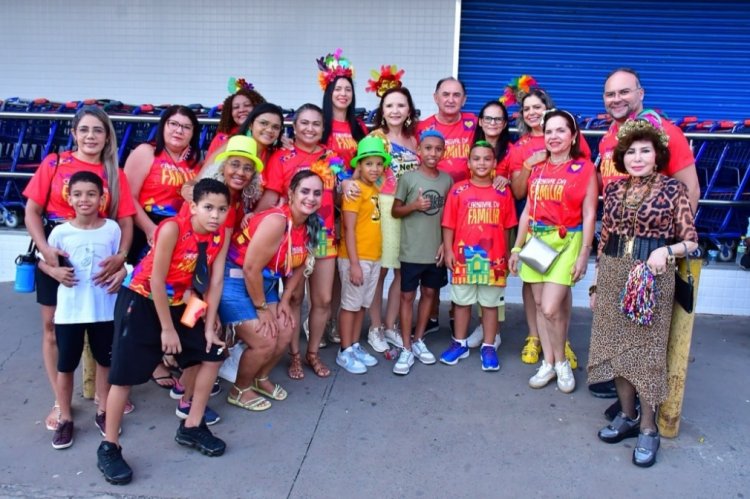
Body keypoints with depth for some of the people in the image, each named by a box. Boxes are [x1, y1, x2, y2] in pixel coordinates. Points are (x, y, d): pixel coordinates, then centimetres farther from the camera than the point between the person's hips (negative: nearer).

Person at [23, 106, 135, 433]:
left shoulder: (115, 175, 3)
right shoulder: (54, 163, 0)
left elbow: (125, 222, -2)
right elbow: (32, 211, -1)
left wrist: (121, 256, -19)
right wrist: (45, 250, -15)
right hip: (56, 259, 0)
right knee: (54, 327, 7)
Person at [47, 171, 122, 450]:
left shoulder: (112, 228, -5)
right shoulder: (60, 232, -6)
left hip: (104, 309, 1)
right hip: (69, 311, 0)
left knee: (105, 361, 14)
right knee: (65, 366, 10)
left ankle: (103, 412, 32)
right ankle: (65, 419, 26)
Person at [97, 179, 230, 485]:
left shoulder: (221, 234, -10)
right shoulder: (173, 228, -27)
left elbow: (215, 281, -5)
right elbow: (156, 281, -23)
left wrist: (209, 326, -5)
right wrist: (167, 329, -17)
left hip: (179, 304, 7)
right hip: (141, 300, -6)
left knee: (212, 353, 4)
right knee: (125, 374, -5)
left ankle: (192, 427, 18)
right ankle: (109, 448, 11)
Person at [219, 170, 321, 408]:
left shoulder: (310, 225, -2)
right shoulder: (276, 221, -28)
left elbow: (300, 266, 10)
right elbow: (250, 268, -27)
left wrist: (285, 301, 5)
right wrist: (262, 308, -16)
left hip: (265, 283, 8)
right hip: (236, 281, -8)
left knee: (285, 333, 6)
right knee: (264, 342, -9)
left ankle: (260, 379, 31)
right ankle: (239, 391, 17)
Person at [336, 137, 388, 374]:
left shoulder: (375, 189, 10)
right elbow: (349, 229, -16)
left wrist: (373, 256, 8)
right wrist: (354, 263, -18)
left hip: (373, 258, 8)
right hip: (356, 258, -7)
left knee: (362, 304, 16)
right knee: (350, 304, 4)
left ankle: (355, 346, 28)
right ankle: (345, 352, 15)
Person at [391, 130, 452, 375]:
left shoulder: (447, 179, 3)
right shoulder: (408, 177, -7)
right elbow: (395, 211, -2)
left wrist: (446, 243, 2)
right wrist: (414, 206, -19)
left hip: (436, 250, 4)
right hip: (412, 251, -4)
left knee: (429, 293, 13)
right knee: (407, 296, 2)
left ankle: (418, 341, 28)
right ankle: (406, 349, 9)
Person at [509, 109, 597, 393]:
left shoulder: (584, 168, -5)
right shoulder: (537, 168, 9)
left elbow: (589, 215, -6)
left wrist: (583, 254, -11)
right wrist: (517, 247, 11)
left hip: (566, 242, -5)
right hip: (535, 240, 5)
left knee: (551, 308, -10)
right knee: (539, 304, 8)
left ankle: (561, 362, 13)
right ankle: (548, 363, 22)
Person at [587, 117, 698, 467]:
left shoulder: (673, 189, -4)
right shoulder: (613, 189, 8)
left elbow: (691, 241, -2)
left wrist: (666, 251, -23)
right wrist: (597, 284, 12)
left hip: (652, 278, -4)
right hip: (613, 276, 4)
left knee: (647, 350, 1)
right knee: (616, 346, 10)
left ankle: (648, 428, 15)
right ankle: (627, 415, 27)